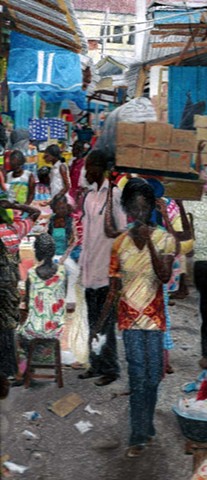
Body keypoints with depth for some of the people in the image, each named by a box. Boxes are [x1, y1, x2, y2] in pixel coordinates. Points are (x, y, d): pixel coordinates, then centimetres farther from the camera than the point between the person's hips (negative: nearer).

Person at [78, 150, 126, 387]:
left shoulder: (114, 194, -12)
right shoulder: (90, 196, 12)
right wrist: (83, 263, 15)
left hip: (107, 269, -8)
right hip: (91, 269, 8)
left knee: (106, 323, -1)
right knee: (93, 322, 14)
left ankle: (110, 369, 10)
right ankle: (96, 365, 25)